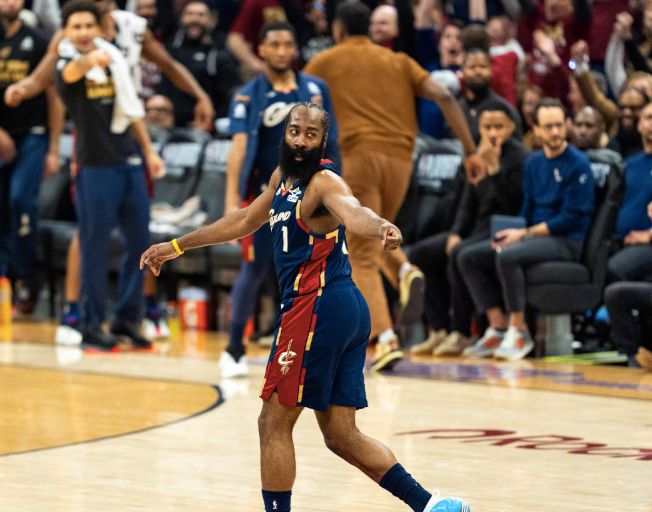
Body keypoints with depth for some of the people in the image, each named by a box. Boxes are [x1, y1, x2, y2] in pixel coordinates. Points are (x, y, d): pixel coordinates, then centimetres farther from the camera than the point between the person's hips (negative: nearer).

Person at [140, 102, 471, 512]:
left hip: (319, 306, -10)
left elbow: (353, 213, -33)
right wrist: (177, 246, 39)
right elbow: (245, 222, 32)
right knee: (341, 436, 10)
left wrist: (381, 229, -56)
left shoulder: (323, 181, -11)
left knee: (274, 424, -1)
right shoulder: (283, 178, 17)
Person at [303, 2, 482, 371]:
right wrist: (471, 150, 9)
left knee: (362, 257, 1)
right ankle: (405, 272, -7)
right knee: (376, 238, 26)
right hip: (400, 157, 3)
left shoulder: (326, 62, 14)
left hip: (357, 156, -3)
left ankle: (387, 339, -15)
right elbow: (444, 97, 9)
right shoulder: (398, 61, 20)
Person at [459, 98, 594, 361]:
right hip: (533, 236, 8)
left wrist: (524, 234, -15)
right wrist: (513, 233, -3)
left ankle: (518, 332, -22)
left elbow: (570, 219, -14)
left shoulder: (578, 164, -9)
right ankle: (498, 327, -9)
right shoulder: (534, 162, 13)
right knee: (469, 257, -6)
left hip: (566, 241, -8)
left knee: (508, 257, -34)